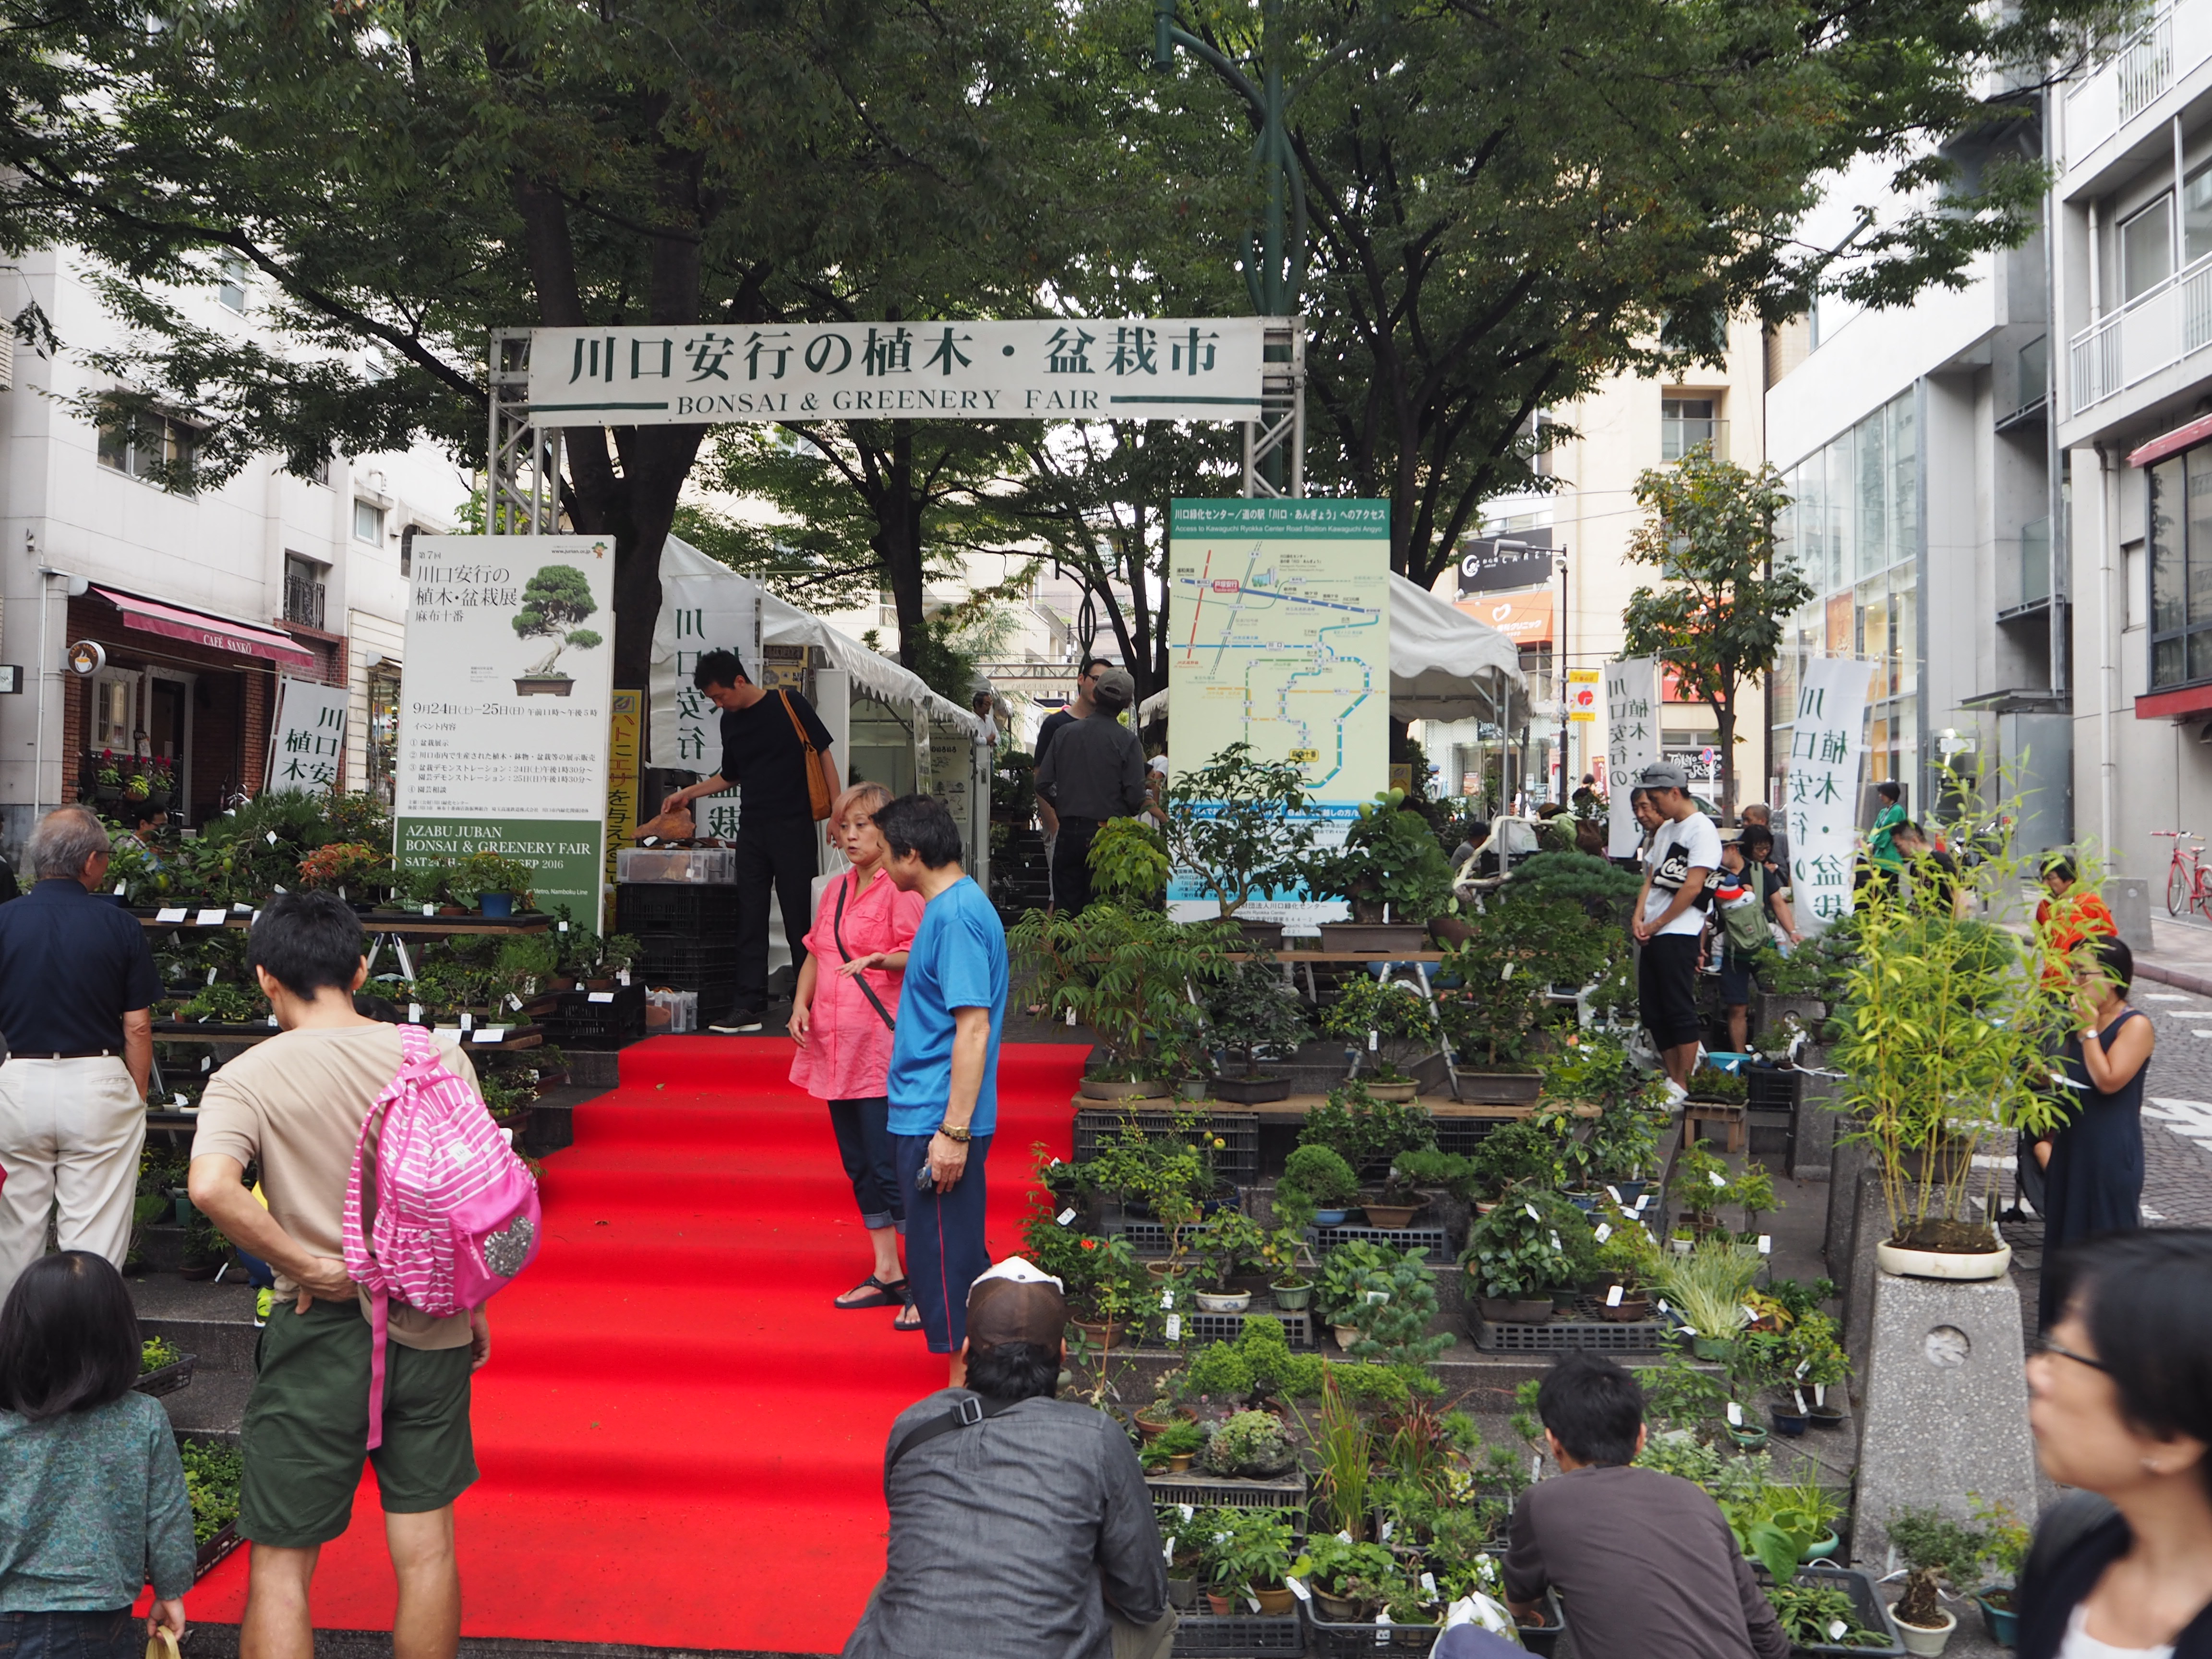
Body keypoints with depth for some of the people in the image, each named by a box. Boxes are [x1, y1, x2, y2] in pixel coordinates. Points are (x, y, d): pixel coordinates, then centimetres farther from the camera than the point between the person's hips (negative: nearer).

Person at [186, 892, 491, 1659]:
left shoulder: (247, 1078, -10)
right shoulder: (438, 1056, -2)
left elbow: (211, 1187, -28)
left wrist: (302, 1264, -16)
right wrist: (474, 1307, 13)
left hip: (320, 1335, -3)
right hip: (432, 1330, 3)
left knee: (281, 1565, 11)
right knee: (427, 1549, 15)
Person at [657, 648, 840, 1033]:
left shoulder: (788, 704, -5)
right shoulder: (730, 721, 13)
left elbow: (822, 753, -3)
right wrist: (687, 793, 22)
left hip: (794, 827, -6)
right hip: (752, 829, 6)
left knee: (800, 915, -2)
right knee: (750, 918, 2)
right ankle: (750, 1005, 4)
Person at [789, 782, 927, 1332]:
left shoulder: (901, 888, -9)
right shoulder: (837, 890, 16)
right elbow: (815, 954, 22)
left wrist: (879, 959, -37)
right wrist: (801, 1003, 7)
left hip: (882, 1047, -8)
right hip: (835, 1046, 8)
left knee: (890, 1167, -9)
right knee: (859, 1165, 13)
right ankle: (886, 1274, 23)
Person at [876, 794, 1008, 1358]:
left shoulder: (957, 915, -19)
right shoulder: (949, 907, 12)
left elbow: (973, 1027, -24)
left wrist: (955, 1131, -25)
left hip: (939, 1123, -10)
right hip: (927, 1116, 10)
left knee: (947, 1264, -2)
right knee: (953, 1256, 17)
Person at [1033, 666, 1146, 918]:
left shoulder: (1065, 733, 3)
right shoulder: (1127, 741, -8)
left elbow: (1043, 785, 3)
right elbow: (1136, 796, -12)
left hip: (1069, 832, 3)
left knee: (1065, 909, 9)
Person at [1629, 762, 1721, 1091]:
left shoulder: (1702, 829, -8)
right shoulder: (1665, 830, 19)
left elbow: (1692, 887, -14)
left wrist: (1656, 924, -10)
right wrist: (1639, 918, 1)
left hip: (1678, 934, -9)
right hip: (1652, 934, 9)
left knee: (1680, 1011, -5)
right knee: (1652, 1011, 10)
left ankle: (1684, 1085, 0)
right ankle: (1672, 1078, 19)